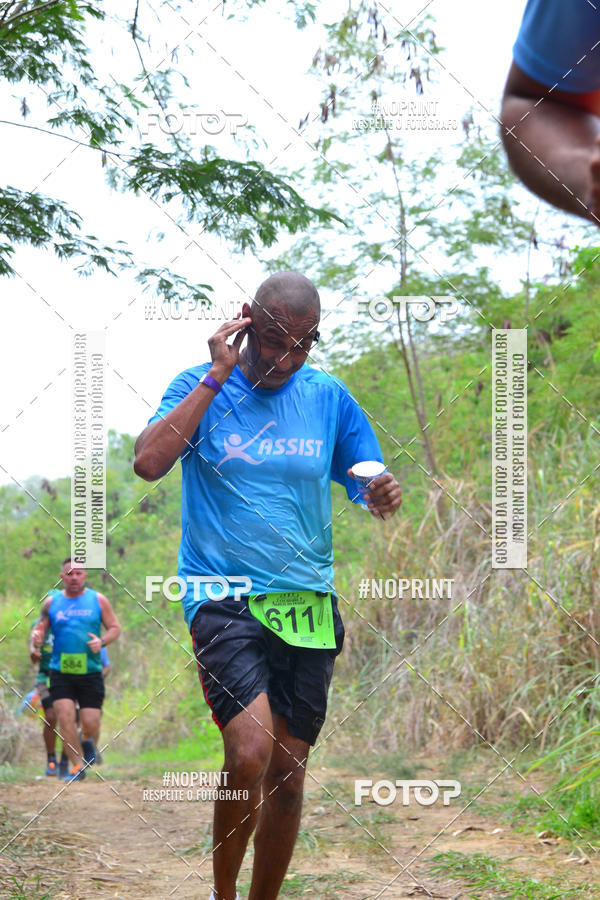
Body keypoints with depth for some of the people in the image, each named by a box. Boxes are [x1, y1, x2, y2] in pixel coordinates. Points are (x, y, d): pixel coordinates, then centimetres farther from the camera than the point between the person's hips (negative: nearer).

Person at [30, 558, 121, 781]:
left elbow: (115, 627, 8)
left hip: (91, 672, -1)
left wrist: (102, 641, -12)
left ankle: (88, 743, 33)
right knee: (64, 717, -13)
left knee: (90, 723, -4)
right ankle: (78, 766, 0)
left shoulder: (98, 600, 5)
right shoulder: (51, 602, 7)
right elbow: (41, 627, 11)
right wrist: (37, 638, -13)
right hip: (60, 672, 1)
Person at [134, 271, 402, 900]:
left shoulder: (329, 397, 8)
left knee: (288, 770, 4)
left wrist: (382, 497, -11)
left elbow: (369, 488, 14)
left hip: (307, 604, 4)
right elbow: (148, 462, -17)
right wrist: (218, 376, -15)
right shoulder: (202, 387, 0)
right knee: (251, 748, -21)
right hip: (222, 595, -4)